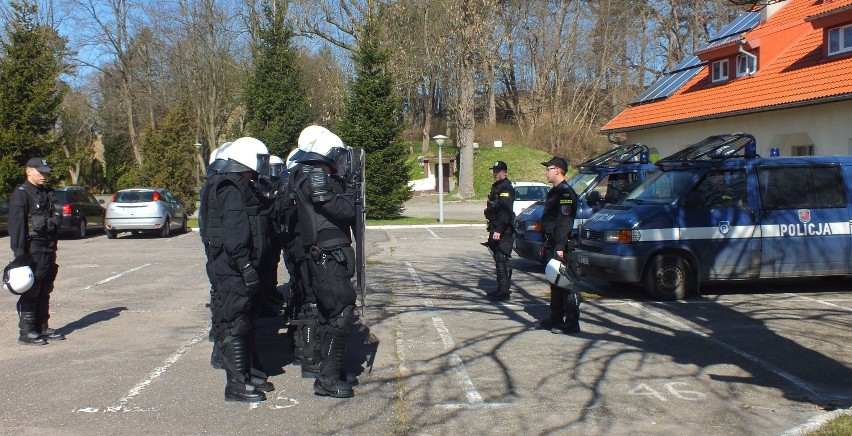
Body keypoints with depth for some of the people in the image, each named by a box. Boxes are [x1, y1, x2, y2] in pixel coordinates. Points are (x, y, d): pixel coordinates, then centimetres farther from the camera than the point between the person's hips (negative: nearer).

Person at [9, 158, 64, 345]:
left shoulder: (46, 193, 16)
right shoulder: (21, 194, -9)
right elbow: (16, 226, -15)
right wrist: (19, 255, -21)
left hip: (48, 250, 8)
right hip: (32, 251, -8)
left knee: (44, 292, 13)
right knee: (30, 293, -4)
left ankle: (42, 328, 22)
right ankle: (26, 332, 2)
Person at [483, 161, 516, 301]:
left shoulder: (506, 188, -12)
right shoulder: (496, 187, 20)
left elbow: (506, 212, -21)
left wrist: (498, 230, -25)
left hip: (504, 232, -10)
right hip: (496, 230, 10)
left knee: (502, 260, -10)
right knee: (500, 260, 14)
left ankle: (503, 292, -10)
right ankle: (502, 289, 21)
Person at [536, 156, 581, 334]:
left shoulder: (566, 193, -15)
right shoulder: (554, 192, 18)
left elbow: (564, 222, -22)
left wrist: (560, 247, -27)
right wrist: (546, 245, 21)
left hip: (561, 246, -10)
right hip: (552, 245, 10)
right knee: (555, 283, 15)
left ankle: (572, 323, -2)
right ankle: (556, 319, 23)